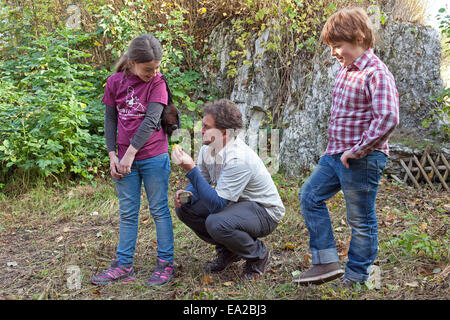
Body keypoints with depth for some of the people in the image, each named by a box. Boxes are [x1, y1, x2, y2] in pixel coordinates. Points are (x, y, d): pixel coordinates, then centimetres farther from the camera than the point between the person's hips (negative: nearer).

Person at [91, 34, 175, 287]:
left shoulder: (157, 83, -7)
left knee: (159, 210, 5)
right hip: (124, 159, 3)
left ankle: (166, 264, 13)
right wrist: (112, 155, 0)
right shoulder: (115, 82, 2)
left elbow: (151, 121, -15)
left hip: (153, 157, -3)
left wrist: (130, 153, -19)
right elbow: (110, 120, 7)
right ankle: (124, 265, 18)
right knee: (127, 213, 10)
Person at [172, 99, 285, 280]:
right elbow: (200, 182, 9)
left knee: (217, 223, -35)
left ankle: (259, 255, -5)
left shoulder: (238, 159, -32)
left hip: (265, 212, -8)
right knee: (184, 207, -5)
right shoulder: (208, 148, -6)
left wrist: (190, 169, -38)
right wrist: (187, 193, -16)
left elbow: (216, 205, -34)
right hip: (235, 203, 9)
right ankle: (227, 251, 11)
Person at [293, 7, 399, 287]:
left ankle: (356, 278, 20)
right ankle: (327, 263, 17)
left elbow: (388, 118, -30)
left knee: (361, 221, 4)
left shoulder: (376, 74, -18)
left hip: (362, 160, -10)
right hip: (336, 154, 10)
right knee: (310, 196, 13)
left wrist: (357, 151, -24)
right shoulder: (345, 69, 10)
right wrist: (337, 145, 15)